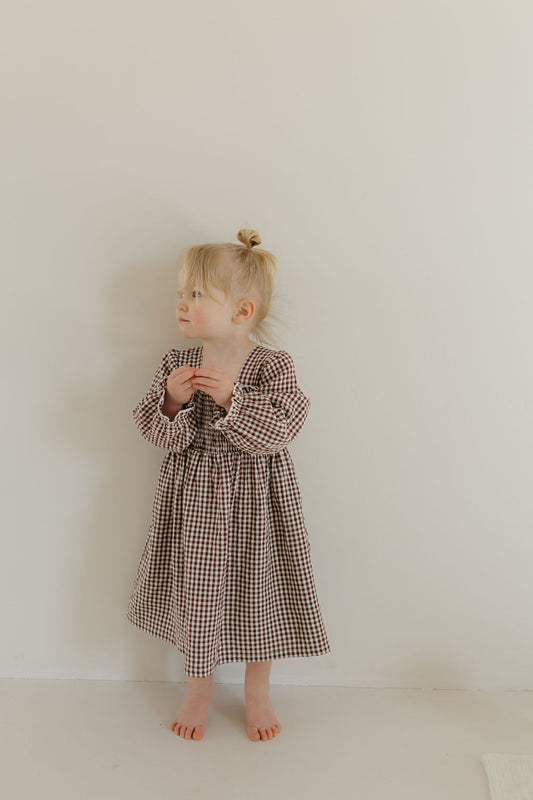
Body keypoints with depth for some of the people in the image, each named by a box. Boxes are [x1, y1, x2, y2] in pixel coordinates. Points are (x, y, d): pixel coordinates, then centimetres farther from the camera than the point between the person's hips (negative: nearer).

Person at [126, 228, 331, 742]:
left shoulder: (272, 367, -12)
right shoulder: (176, 364, -3)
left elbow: (278, 431, -21)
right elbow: (152, 429, -4)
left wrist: (232, 398, -31)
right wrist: (172, 400, -23)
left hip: (254, 495, -2)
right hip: (192, 494, 3)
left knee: (256, 594, 12)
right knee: (195, 594, 13)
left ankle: (257, 694, 36)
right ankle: (198, 691, 37)